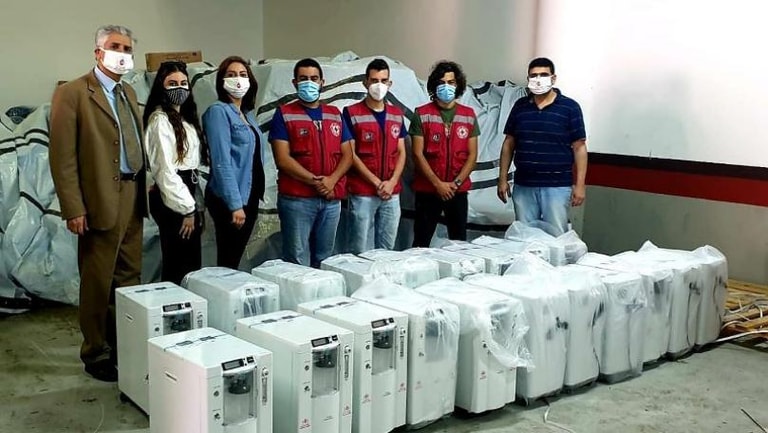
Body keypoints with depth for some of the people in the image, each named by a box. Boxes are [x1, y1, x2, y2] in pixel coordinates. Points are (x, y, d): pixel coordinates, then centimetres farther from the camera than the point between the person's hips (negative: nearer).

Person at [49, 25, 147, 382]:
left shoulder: (128, 93, 16)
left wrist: (143, 189, 8)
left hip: (133, 197, 7)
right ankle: (96, 354, 16)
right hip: (101, 201, -7)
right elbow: (62, 157, -11)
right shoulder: (72, 93, -7)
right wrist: (73, 209, -15)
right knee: (98, 282, 3)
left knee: (130, 278, 12)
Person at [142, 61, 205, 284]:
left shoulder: (185, 118, 16)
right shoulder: (160, 120, -12)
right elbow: (165, 169, -18)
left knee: (190, 264, 12)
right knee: (179, 266, -3)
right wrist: (186, 209, -16)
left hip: (185, 194, 9)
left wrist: (193, 203, 11)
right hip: (172, 201, -9)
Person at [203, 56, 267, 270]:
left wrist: (246, 201, 12)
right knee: (227, 261, 0)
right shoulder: (218, 111, -11)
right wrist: (235, 204, -22)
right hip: (229, 201, -8)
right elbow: (222, 163, -18)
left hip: (250, 196, 8)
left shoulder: (247, 114, 13)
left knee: (236, 258, 15)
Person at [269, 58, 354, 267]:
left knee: (324, 261, 13)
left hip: (332, 200, 5)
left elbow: (347, 155, 10)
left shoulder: (335, 115, 14)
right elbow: (282, 159, -9)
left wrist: (331, 180, -9)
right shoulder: (284, 114, 0)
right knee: (298, 263, -4)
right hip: (296, 199, -4)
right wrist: (315, 181, -16)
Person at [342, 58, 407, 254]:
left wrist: (392, 182, -6)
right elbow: (350, 154, -8)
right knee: (362, 251, -3)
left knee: (387, 250, 10)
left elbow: (401, 152, 10)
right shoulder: (352, 113, -4)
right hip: (362, 193, -4)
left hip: (392, 193, 5)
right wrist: (377, 182, -12)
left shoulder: (397, 115, 11)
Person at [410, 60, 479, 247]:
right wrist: (438, 184, -13)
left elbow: (472, 155, 4)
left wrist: (456, 182, -8)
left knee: (459, 242, 6)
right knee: (421, 243, 1)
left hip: (458, 190, 2)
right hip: (427, 190, -2)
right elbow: (418, 154, -6)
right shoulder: (422, 114, -2)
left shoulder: (468, 115, 6)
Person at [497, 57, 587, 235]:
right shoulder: (520, 106, 8)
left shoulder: (570, 107, -3)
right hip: (523, 186, 4)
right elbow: (509, 143, 12)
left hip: (557, 187, -3)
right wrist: (503, 179, 7)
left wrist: (579, 184, -8)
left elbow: (579, 147, -3)